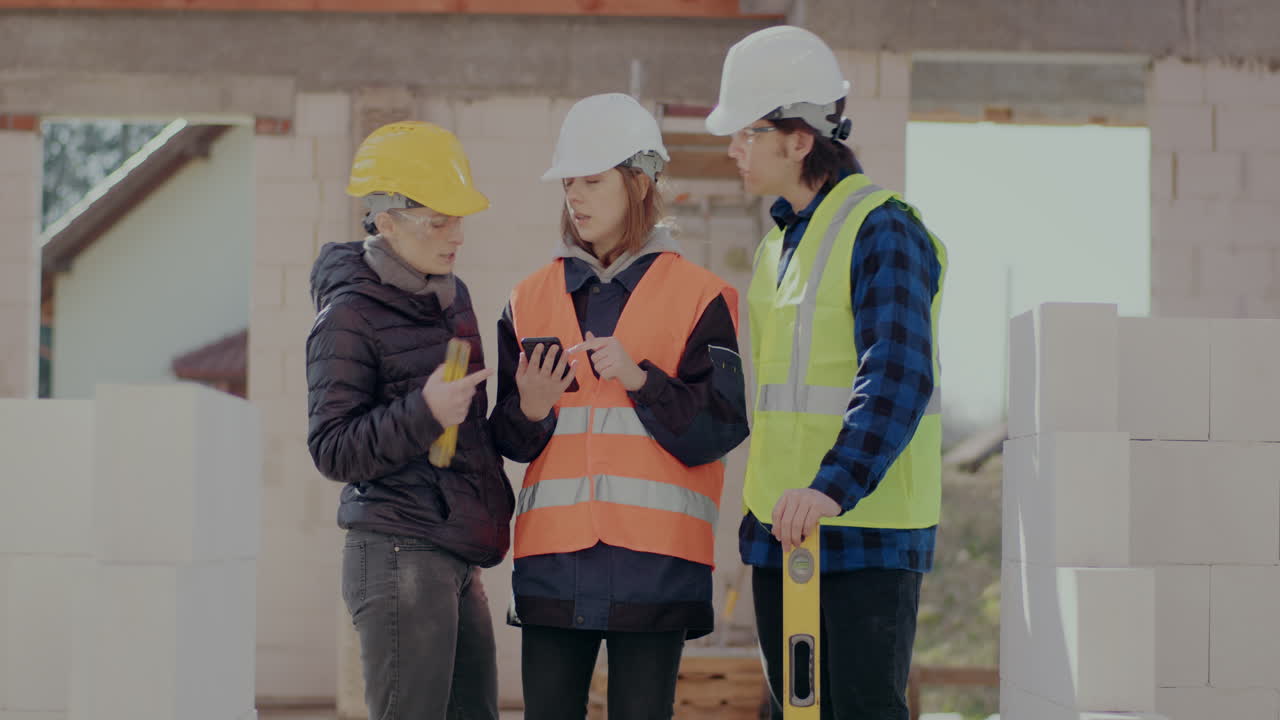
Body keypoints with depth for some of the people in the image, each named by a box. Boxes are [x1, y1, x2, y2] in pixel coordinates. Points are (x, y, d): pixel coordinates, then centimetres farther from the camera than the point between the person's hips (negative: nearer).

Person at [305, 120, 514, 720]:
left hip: (457, 558, 8)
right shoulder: (349, 315, -8)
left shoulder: (452, 296, 16)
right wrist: (423, 414, -23)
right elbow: (330, 449, -13)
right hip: (399, 557, -8)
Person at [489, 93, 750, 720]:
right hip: (552, 555, 3)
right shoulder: (531, 299, 13)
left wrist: (639, 378, -17)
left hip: (654, 558, -3)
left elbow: (720, 429, -5)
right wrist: (530, 411, -9)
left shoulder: (697, 296, 3)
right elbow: (508, 442, 12)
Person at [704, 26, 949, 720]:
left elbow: (898, 380, -24)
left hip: (868, 531, -9)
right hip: (781, 530, 9)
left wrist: (834, 487, -34)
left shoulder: (883, 232, -12)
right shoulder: (778, 244, 16)